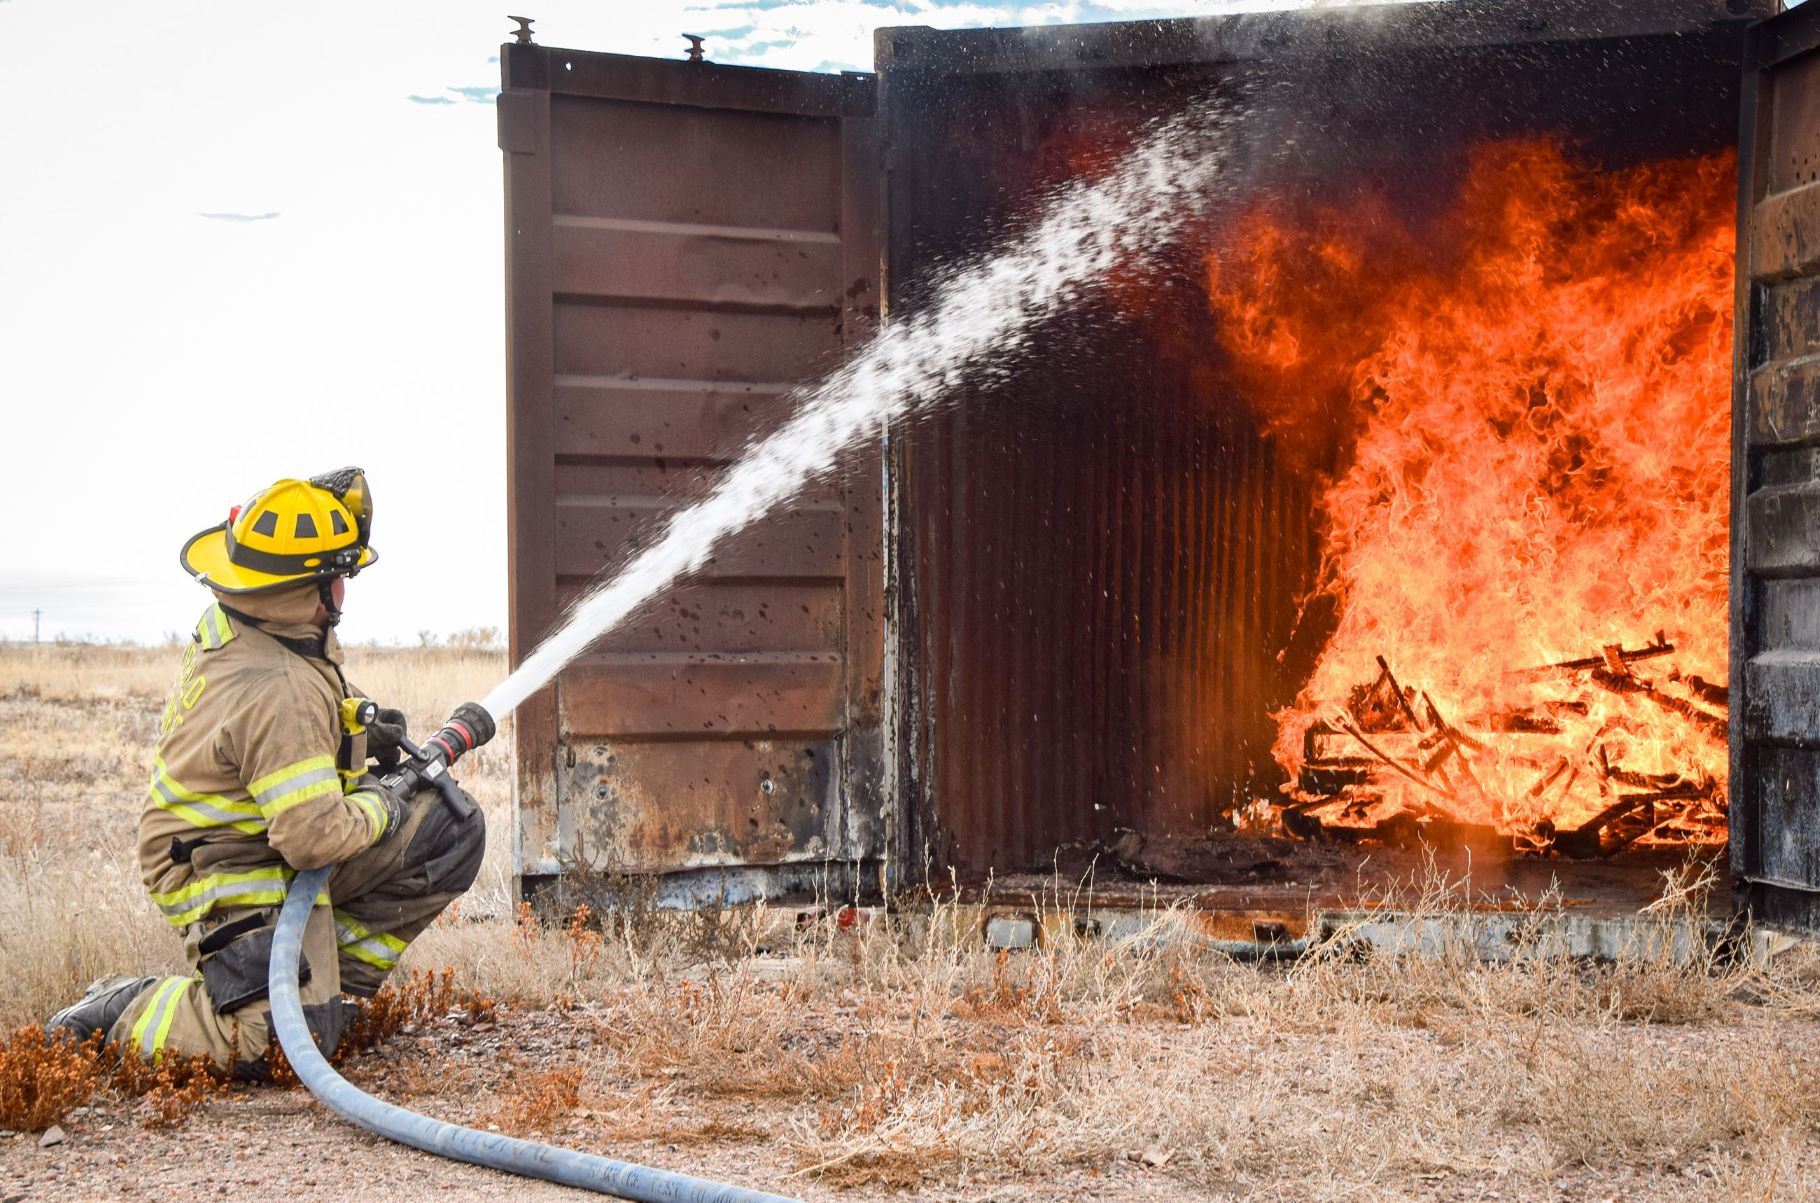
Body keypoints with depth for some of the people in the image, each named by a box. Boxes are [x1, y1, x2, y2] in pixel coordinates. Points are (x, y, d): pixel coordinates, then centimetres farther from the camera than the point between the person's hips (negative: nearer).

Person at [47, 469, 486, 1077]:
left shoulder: (229, 625, -1)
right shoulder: (278, 692, -31)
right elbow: (315, 837, -32)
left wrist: (353, 728, 7)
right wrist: (378, 808, -12)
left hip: (277, 845, 10)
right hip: (232, 877, -10)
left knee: (453, 831, 5)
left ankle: (327, 975, 11)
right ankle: (122, 1012, -2)